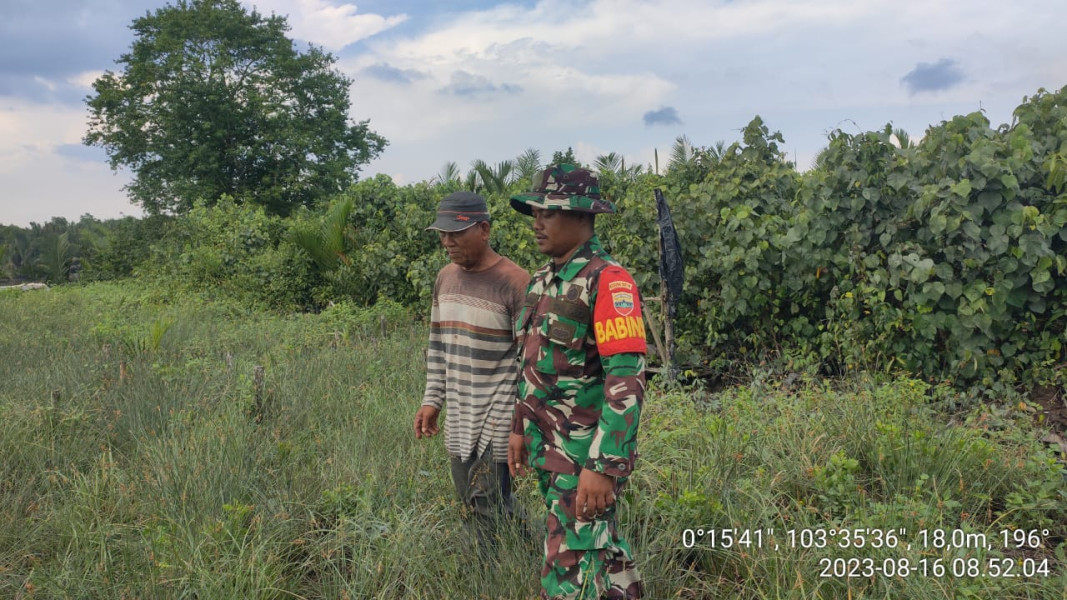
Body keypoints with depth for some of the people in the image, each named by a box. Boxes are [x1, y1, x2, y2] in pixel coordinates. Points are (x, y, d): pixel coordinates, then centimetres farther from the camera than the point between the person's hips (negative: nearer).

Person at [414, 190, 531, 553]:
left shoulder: (514, 283, -14)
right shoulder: (445, 278, 9)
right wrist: (431, 400, 13)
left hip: (499, 414, -7)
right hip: (459, 416, 7)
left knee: (487, 505, -7)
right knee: (469, 505, 13)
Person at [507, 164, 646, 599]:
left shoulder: (608, 281, -18)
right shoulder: (543, 280, 9)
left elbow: (626, 381, -24)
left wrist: (605, 466, -26)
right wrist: (521, 427, 19)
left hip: (586, 453, -8)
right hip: (549, 449, 8)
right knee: (599, 550, 20)